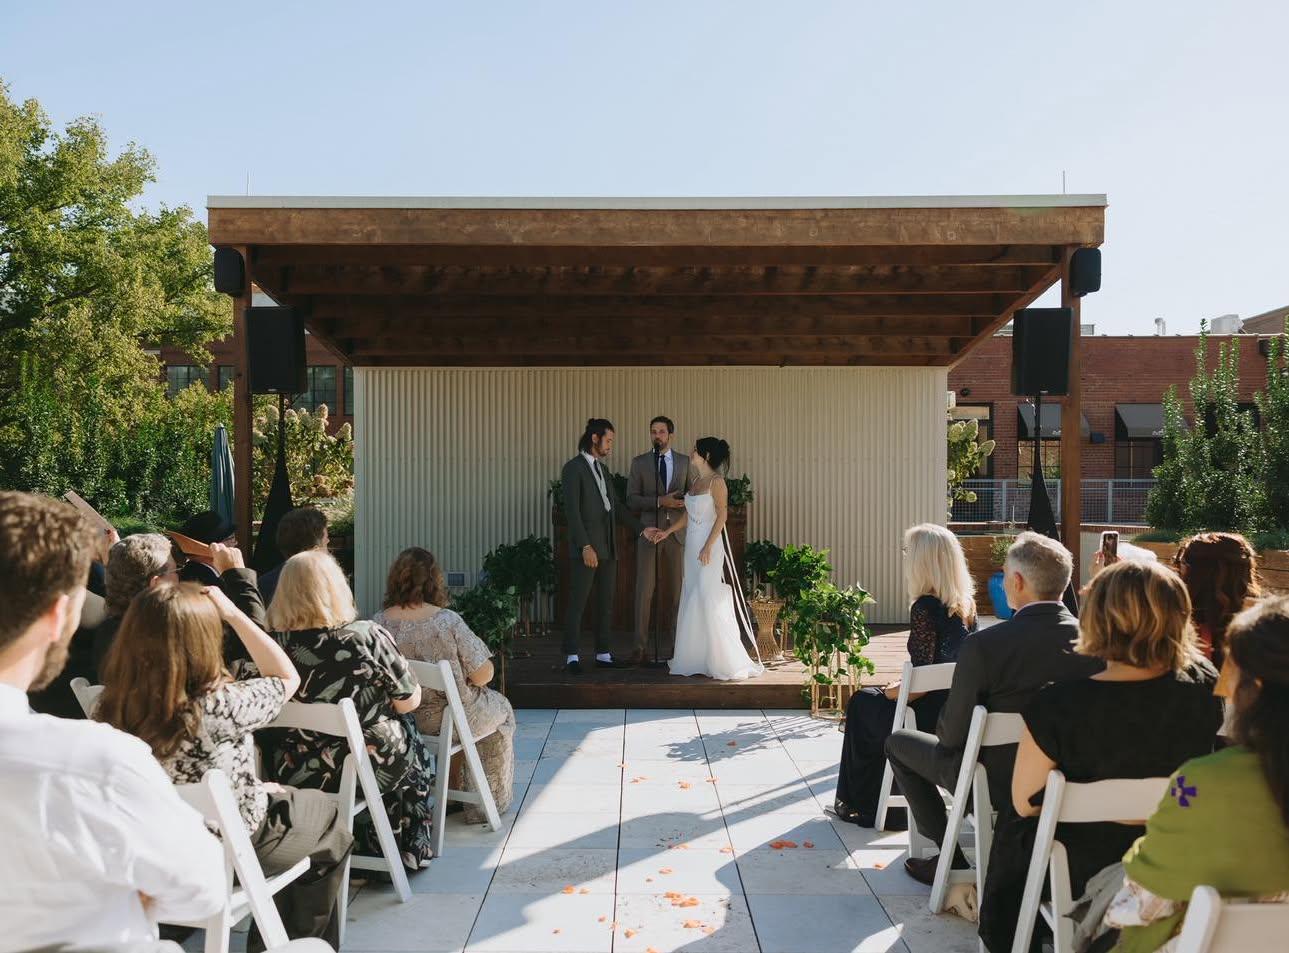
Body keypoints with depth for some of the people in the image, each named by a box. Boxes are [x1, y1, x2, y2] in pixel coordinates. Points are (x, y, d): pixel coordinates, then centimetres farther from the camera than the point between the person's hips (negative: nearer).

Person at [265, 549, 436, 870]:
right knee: (418, 758, 29)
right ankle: (409, 854, 41)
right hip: (374, 770, -3)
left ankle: (370, 849, 45)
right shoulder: (368, 636, -21)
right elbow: (409, 702, -12)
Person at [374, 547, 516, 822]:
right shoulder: (448, 621, -25)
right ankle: (491, 802, 36)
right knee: (501, 709, 27)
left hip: (398, 717, 5)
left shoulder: (377, 624, -14)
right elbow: (483, 675, -19)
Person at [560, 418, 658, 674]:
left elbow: (617, 506, 20)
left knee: (605, 603, 10)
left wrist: (642, 529, 11)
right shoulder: (573, 468, -7)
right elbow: (572, 511, -14)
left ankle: (603, 654, 16)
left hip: (608, 548, 8)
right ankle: (572, 657, 4)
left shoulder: (602, 469, 18)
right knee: (577, 604, -2)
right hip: (586, 549, -8)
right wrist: (585, 546, -20)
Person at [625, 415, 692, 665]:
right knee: (644, 590, -5)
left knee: (676, 588, 6)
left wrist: (685, 503, -9)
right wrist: (660, 501, -15)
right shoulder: (639, 463, 6)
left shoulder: (686, 462, 10)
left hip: (677, 532, 2)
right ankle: (641, 646, -1)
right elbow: (632, 499, -1)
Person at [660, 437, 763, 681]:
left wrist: (708, 547, -20)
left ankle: (724, 661, 0)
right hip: (692, 544, 8)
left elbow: (722, 515, -15)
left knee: (709, 599, -8)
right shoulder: (695, 481, 14)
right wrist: (667, 532, 14)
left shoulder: (716, 481, -10)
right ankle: (696, 658, 14)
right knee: (692, 600, 8)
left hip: (709, 545, -8)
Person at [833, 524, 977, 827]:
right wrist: (902, 686, 16)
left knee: (862, 702, 21)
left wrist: (892, 691, -2)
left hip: (930, 716, -7)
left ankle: (862, 803, 33)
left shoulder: (925, 608, -22)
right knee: (874, 699, 29)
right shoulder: (966, 604, 2)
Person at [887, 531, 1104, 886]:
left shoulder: (982, 646, -26)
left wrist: (945, 730, 6)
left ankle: (951, 858, 17)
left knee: (897, 742, 18)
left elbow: (951, 735, -18)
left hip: (998, 784, -5)